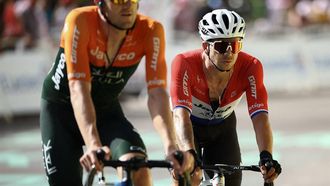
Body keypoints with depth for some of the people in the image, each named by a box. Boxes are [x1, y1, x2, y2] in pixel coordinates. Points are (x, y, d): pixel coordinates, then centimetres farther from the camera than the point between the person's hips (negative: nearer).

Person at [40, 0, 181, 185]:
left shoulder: (151, 31, -23)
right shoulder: (80, 21, -30)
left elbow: (157, 93, -30)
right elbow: (78, 88, -38)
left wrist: (171, 146, -45)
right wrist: (93, 144, -51)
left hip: (106, 110, 2)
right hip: (60, 108, -1)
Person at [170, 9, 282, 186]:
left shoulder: (250, 67, -30)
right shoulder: (185, 63, -37)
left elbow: (260, 117, -37)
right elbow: (181, 115, -47)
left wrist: (266, 157, -54)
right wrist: (189, 153, -65)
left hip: (222, 126, 3)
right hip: (188, 126, -3)